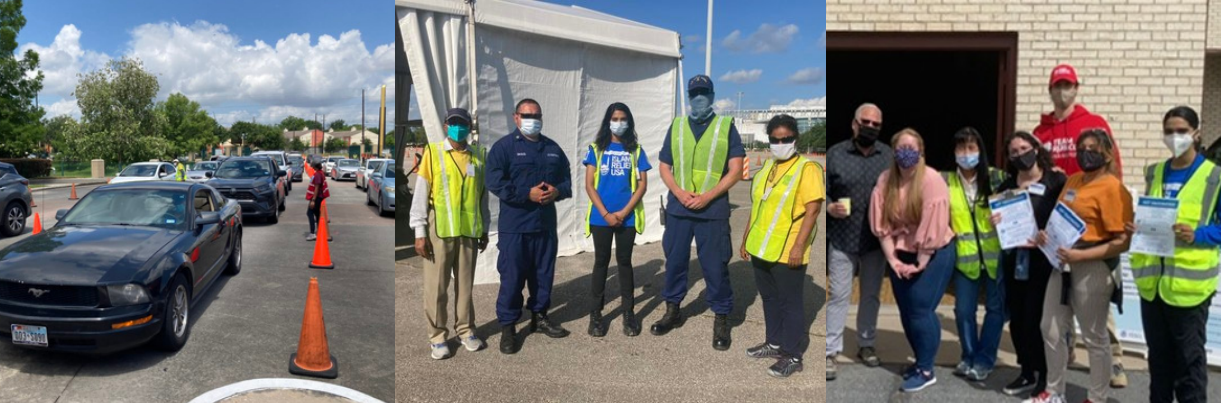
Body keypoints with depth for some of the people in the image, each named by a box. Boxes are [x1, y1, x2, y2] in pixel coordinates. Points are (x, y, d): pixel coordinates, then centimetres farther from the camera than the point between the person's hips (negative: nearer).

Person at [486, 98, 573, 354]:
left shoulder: (553, 148, 13)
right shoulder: (504, 146, -5)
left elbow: (566, 179, 16)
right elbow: (495, 182, -14)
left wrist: (557, 191, -8)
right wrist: (528, 194, -20)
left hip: (546, 224, 5)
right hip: (514, 226, -5)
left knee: (544, 273, 13)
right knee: (512, 276, -2)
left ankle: (539, 316, 30)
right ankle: (507, 326, 9)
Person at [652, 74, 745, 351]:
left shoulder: (726, 126, 2)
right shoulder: (676, 126, 10)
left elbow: (736, 170, -3)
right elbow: (664, 167, 10)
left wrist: (706, 196, -13)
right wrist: (679, 192, -9)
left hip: (713, 209, -3)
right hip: (678, 208, 3)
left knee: (715, 266, 1)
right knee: (674, 261, 12)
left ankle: (721, 320, 16)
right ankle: (672, 312, 29)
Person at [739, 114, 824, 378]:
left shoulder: (807, 168, -10)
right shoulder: (767, 166, 13)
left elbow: (813, 210, -16)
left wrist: (798, 246, -21)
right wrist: (746, 239, 18)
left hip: (787, 253, -7)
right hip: (761, 249, 7)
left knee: (790, 303, 4)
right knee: (770, 299, 18)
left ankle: (793, 356, 15)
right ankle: (775, 343, 34)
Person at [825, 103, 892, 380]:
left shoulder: (890, 156, 4)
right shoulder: (835, 154, -3)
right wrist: (829, 208, -18)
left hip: (876, 240, 3)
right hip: (842, 240, -2)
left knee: (871, 295, 14)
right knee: (839, 295, 0)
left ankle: (866, 345, 29)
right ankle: (831, 352, 7)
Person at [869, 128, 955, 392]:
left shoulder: (931, 180, -18)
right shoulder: (885, 180, -2)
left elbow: (933, 226, -20)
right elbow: (882, 223, -5)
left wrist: (919, 264, -18)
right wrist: (893, 259, -10)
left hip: (933, 254, -6)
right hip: (902, 254, 6)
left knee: (920, 310, -8)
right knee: (906, 311, 10)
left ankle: (926, 370, 6)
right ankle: (921, 360, 28)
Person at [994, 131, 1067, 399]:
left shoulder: (1056, 181, -4)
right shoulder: (1006, 185, 11)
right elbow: (996, 215, 16)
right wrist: (995, 221, -6)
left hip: (1043, 259, -5)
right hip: (1013, 259, 5)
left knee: (1036, 318, -5)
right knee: (1017, 318, 9)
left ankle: (1044, 376, 10)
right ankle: (1027, 372, 23)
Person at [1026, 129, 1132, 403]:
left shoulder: (1112, 188, -13)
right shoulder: (1073, 181, 12)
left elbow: (1122, 242, -19)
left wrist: (1082, 255, -25)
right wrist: (1046, 234, 3)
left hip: (1093, 267, -8)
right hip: (1063, 264, 8)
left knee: (1094, 337, 6)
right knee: (1051, 330, 13)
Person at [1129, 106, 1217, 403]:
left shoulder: (1213, 176, -4)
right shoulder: (1154, 173, 11)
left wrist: (1197, 235, -21)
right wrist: (1137, 228, 0)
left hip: (1189, 281, -5)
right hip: (1152, 278, 5)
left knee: (1189, 357, 3)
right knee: (1158, 354, 15)